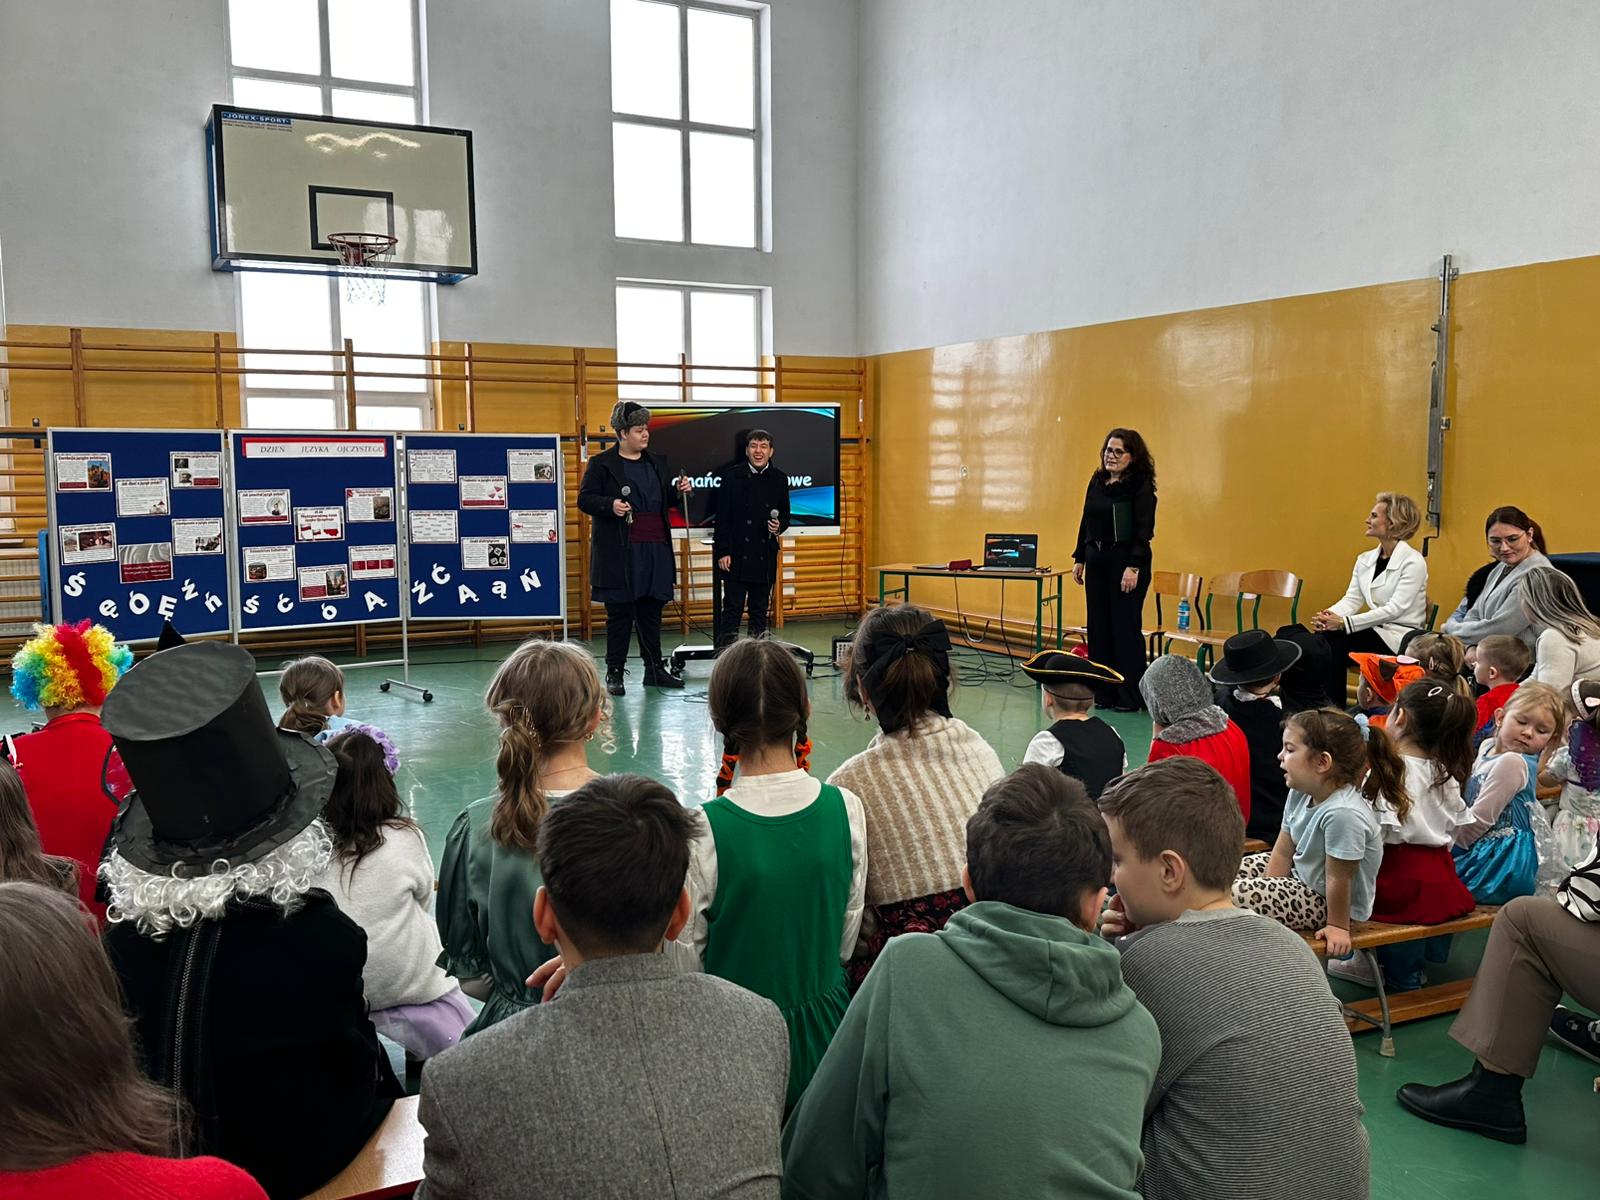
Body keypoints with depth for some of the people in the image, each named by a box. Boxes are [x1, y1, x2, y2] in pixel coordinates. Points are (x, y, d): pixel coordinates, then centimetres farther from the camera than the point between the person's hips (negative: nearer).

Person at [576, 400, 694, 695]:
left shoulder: (655, 463, 16)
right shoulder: (601, 464, -2)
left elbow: (664, 500, 24)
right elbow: (585, 499, -4)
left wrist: (678, 490, 4)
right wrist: (610, 505, -21)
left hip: (655, 549, 5)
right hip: (619, 552, -5)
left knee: (651, 610, 10)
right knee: (620, 613, -1)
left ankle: (655, 669, 18)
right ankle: (614, 673, 8)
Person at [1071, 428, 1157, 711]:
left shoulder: (1140, 485, -8)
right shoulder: (1097, 481, 12)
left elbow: (1143, 530, -14)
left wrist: (1133, 567, -20)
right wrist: (1079, 559, 15)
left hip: (1126, 563, -7)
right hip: (1096, 563, 7)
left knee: (1125, 629, -2)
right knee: (1098, 627, 9)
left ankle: (1129, 696, 6)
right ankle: (1102, 692, 18)